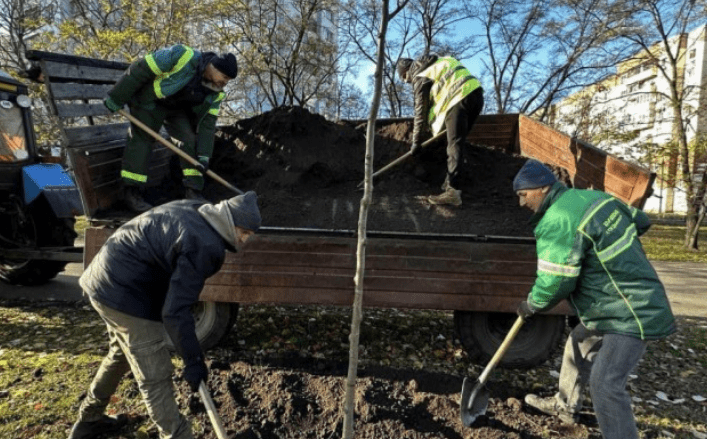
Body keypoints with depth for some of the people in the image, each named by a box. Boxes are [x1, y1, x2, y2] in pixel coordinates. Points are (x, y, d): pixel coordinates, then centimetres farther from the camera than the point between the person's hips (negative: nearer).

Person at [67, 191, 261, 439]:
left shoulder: (193, 210, 3)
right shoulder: (204, 246, -24)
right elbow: (175, 311, -25)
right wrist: (193, 361, -15)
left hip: (107, 279, 11)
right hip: (124, 293, -10)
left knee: (121, 353, 29)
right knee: (155, 377, -1)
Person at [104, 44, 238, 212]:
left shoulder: (216, 93, -11)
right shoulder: (183, 56, -31)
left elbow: (207, 123, -8)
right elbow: (140, 69, -26)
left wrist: (203, 156, -17)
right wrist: (116, 98, -21)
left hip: (177, 109, 6)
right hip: (149, 100, -6)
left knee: (191, 140, -6)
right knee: (142, 139, -8)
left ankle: (194, 193, -3)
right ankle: (132, 193, -1)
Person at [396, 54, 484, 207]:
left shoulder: (420, 77, 4)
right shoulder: (439, 61, 28)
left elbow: (420, 110, 2)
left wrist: (416, 141, 6)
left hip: (459, 99, -8)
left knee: (454, 146, -10)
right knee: (456, 143, 14)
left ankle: (452, 191, -16)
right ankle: (450, 183, 19)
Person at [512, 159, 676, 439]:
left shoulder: (556, 222, -24)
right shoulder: (594, 196, 6)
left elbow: (555, 282, -23)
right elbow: (640, 221, 17)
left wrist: (530, 306, -4)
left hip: (629, 313, -11)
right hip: (631, 301, 11)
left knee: (605, 384, -12)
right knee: (578, 345, 23)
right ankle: (565, 406, 42)